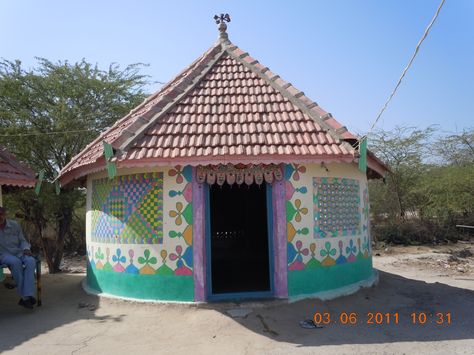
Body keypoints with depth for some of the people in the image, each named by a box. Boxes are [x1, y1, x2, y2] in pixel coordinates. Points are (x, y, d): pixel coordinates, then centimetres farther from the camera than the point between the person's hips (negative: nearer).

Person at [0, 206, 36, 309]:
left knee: (31, 261, -32)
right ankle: (25, 295, -29)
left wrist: (26, 249, -7)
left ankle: (26, 296, -37)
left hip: (19, 252, 2)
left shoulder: (14, 225, 5)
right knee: (16, 262, -37)